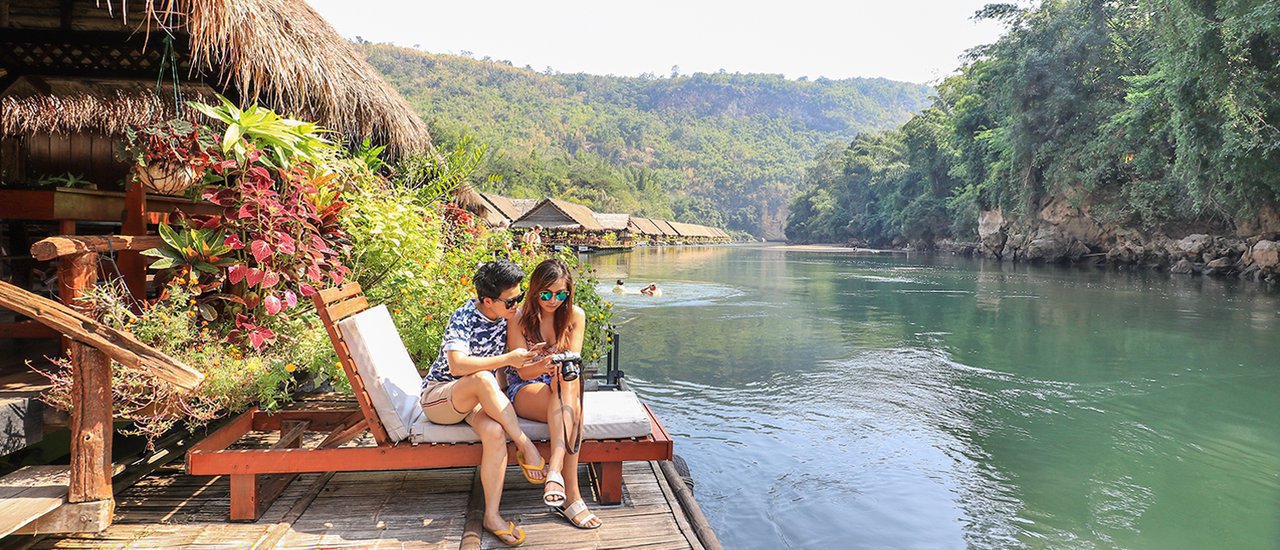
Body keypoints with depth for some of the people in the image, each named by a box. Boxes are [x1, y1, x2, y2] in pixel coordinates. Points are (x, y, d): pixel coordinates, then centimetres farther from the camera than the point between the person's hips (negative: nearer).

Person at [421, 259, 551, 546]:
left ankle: (492, 516, -24)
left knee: (494, 431, -31)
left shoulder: (509, 315, -1)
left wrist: (532, 361, -12)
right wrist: (507, 359, -35)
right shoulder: (463, 318, -20)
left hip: (477, 397, 5)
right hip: (438, 396, -5)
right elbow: (457, 364, -36)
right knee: (483, 379, -38)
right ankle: (526, 448, -25)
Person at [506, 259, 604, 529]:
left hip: (560, 387, 3)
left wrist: (563, 371, -31)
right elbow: (524, 371, -11)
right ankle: (571, 494, -46)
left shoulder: (574, 316, 1)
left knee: (570, 385, -37)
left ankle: (555, 470, -50)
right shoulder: (519, 317, -7)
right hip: (524, 389, -2)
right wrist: (548, 366, -33)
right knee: (571, 407, -35)